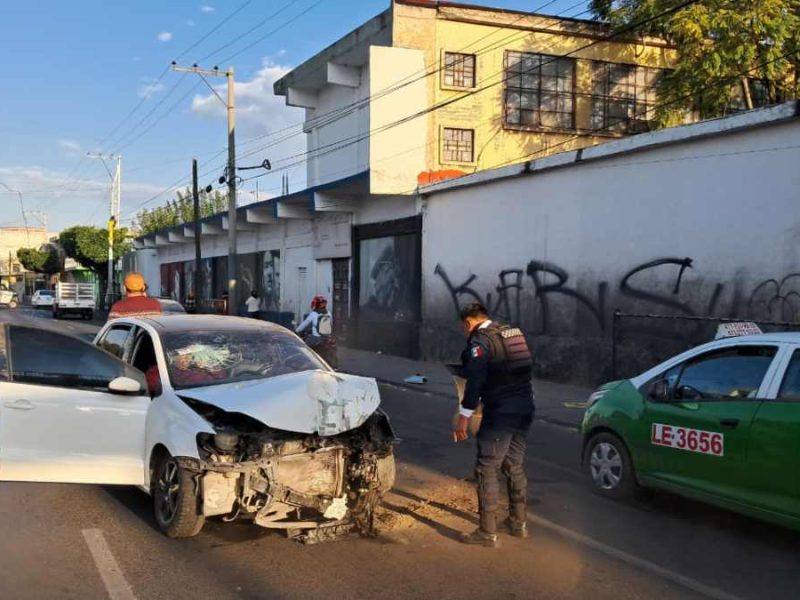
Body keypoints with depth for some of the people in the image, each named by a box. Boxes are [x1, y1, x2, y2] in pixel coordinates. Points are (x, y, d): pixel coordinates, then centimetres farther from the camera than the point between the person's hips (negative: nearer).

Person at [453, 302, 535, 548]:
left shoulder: (480, 340, -11)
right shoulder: (513, 332, 14)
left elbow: (476, 380, -19)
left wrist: (464, 415, -18)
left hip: (500, 413, -8)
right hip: (524, 409, 8)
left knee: (487, 470, -1)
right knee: (515, 466, 20)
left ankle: (488, 532, 1)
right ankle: (518, 522, 30)